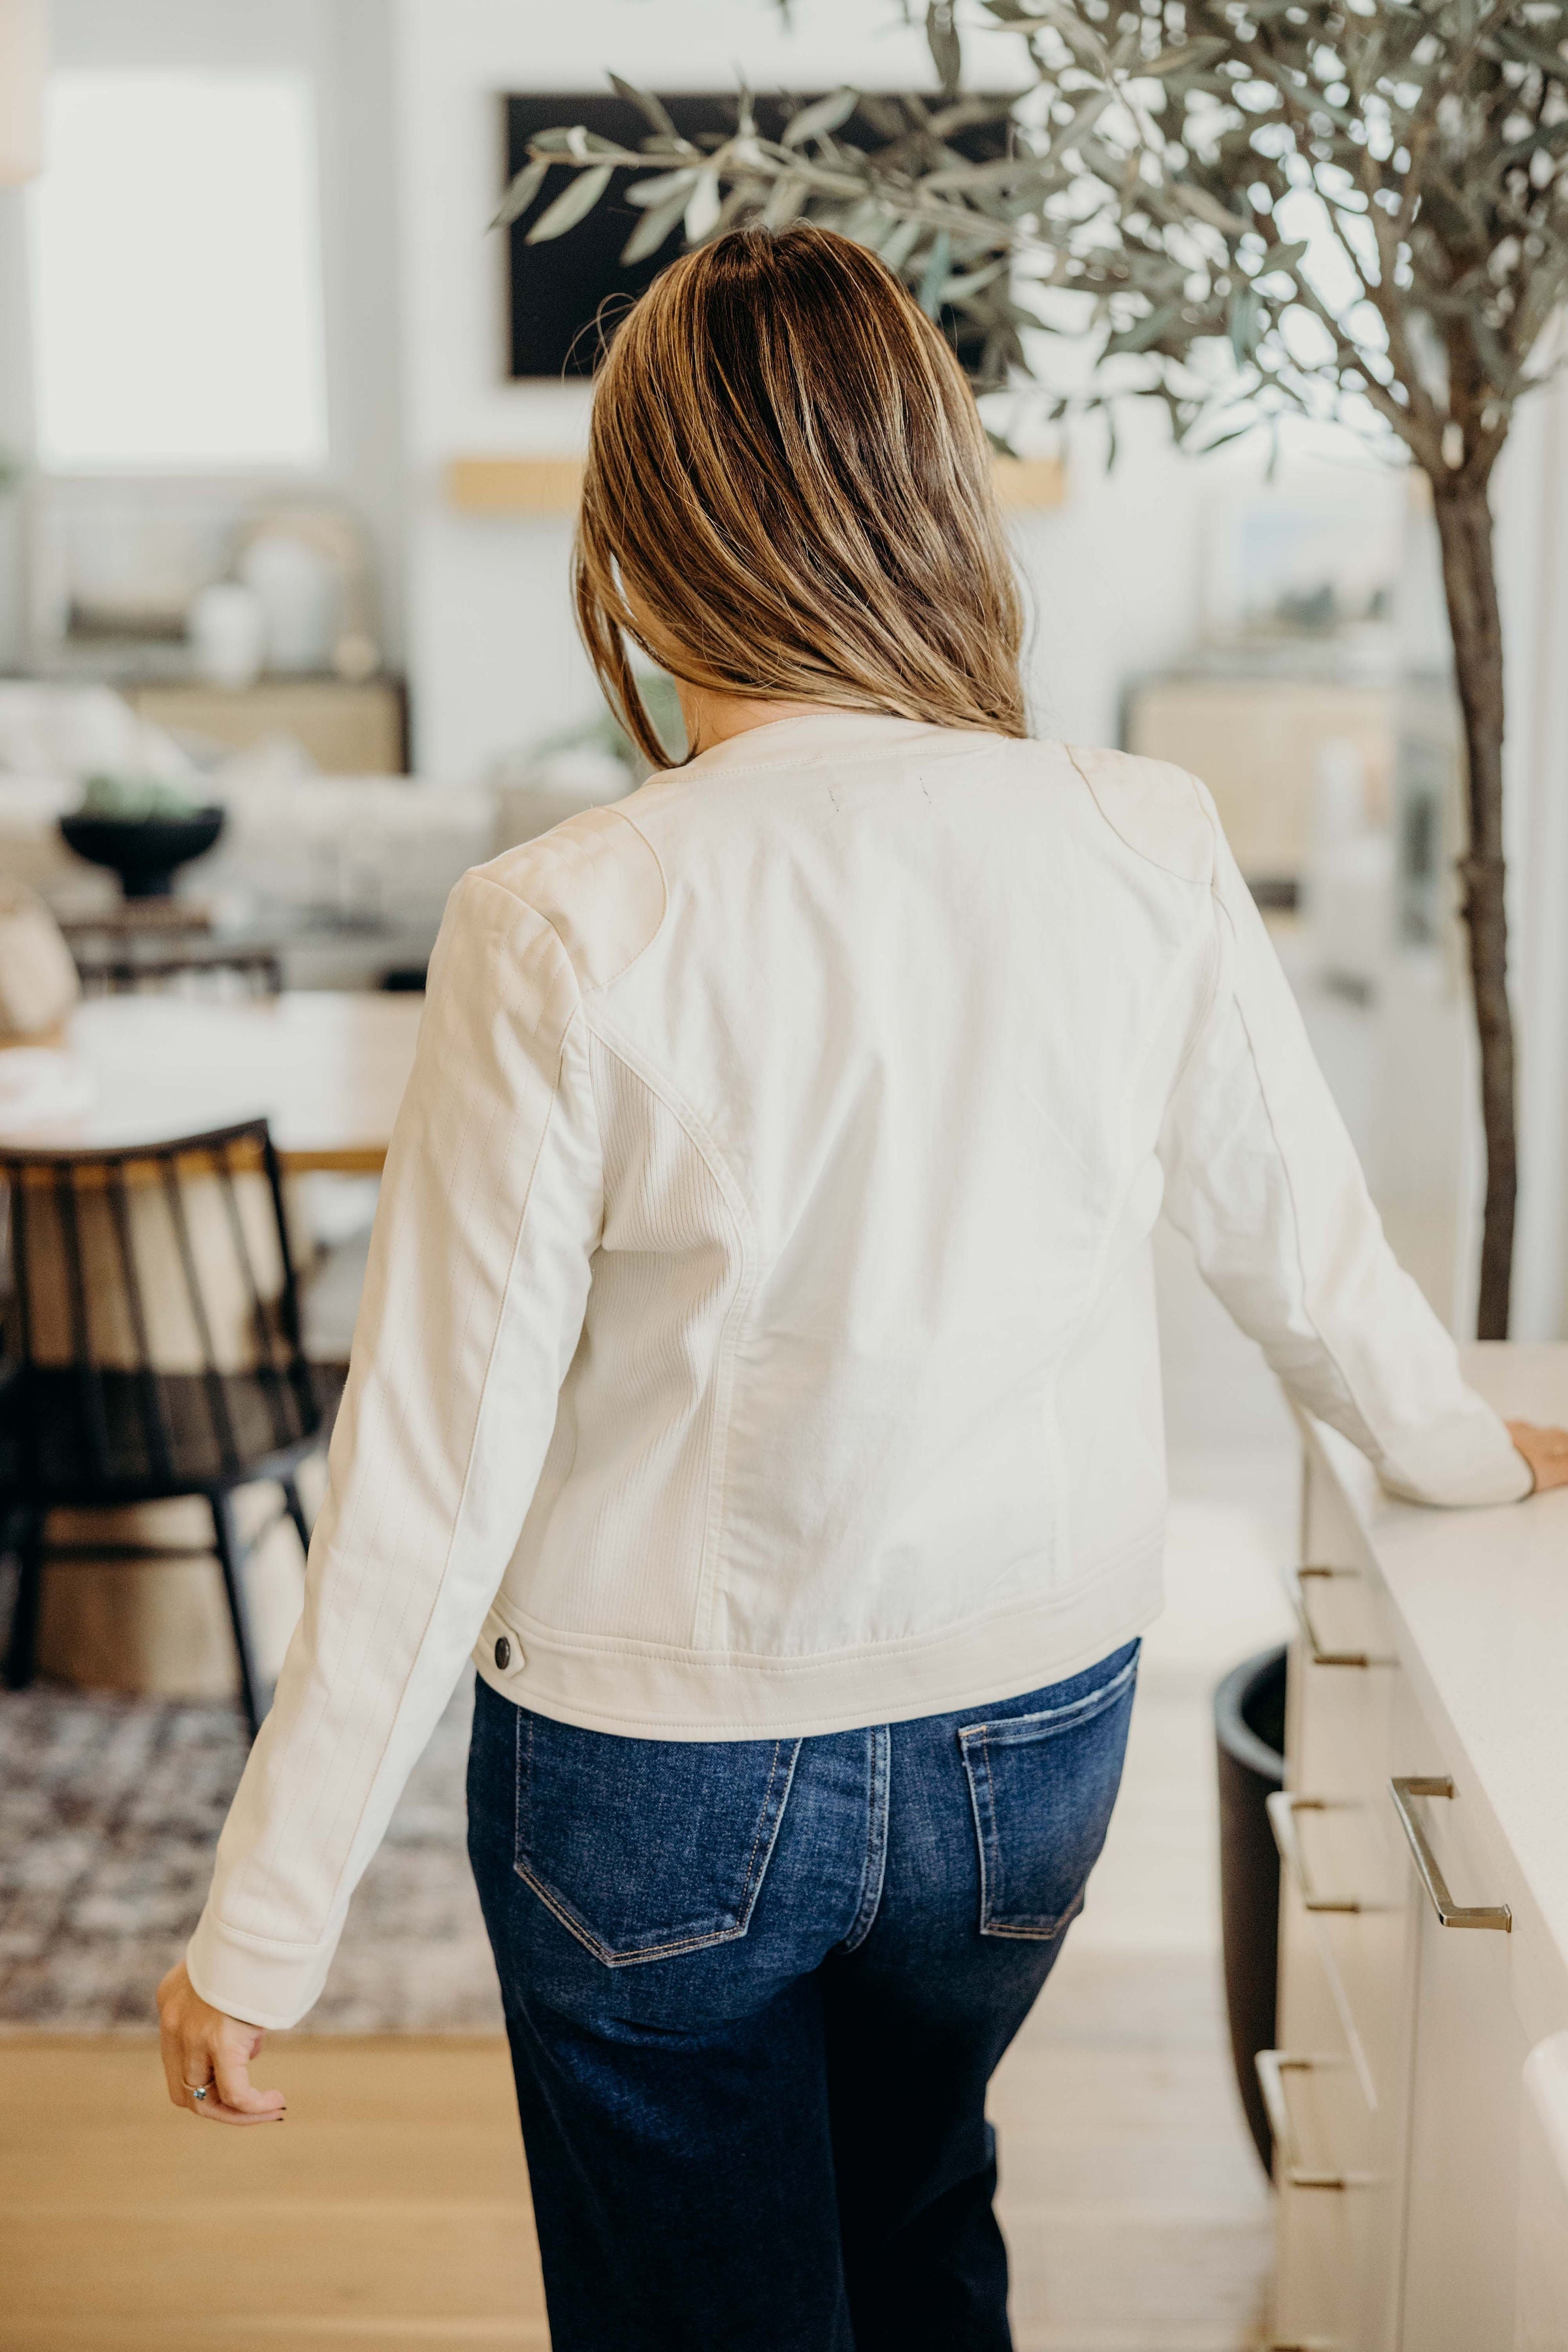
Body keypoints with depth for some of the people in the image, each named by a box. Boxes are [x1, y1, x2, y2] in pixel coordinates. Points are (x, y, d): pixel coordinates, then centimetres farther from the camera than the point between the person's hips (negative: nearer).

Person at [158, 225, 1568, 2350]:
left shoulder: (566, 931, -22)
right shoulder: (1147, 852, -12)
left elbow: (439, 1468, -18)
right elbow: (1302, 1241, 3)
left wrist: (264, 1924, -6)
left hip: (661, 1772, -3)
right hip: (1033, 1731, 4)